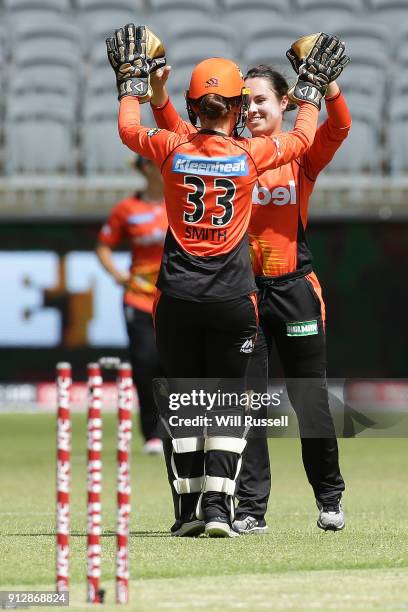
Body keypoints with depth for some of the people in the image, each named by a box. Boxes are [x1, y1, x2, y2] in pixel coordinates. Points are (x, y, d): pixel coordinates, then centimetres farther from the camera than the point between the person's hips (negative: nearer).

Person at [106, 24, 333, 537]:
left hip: (177, 298, 1)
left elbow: (128, 128, 18)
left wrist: (133, 79, 31)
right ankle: (217, 505, -6)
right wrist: (311, 89, 30)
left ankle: (188, 508, 8)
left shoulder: (173, 151, -3)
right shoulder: (251, 155, -5)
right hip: (232, 300, -1)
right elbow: (302, 136, 14)